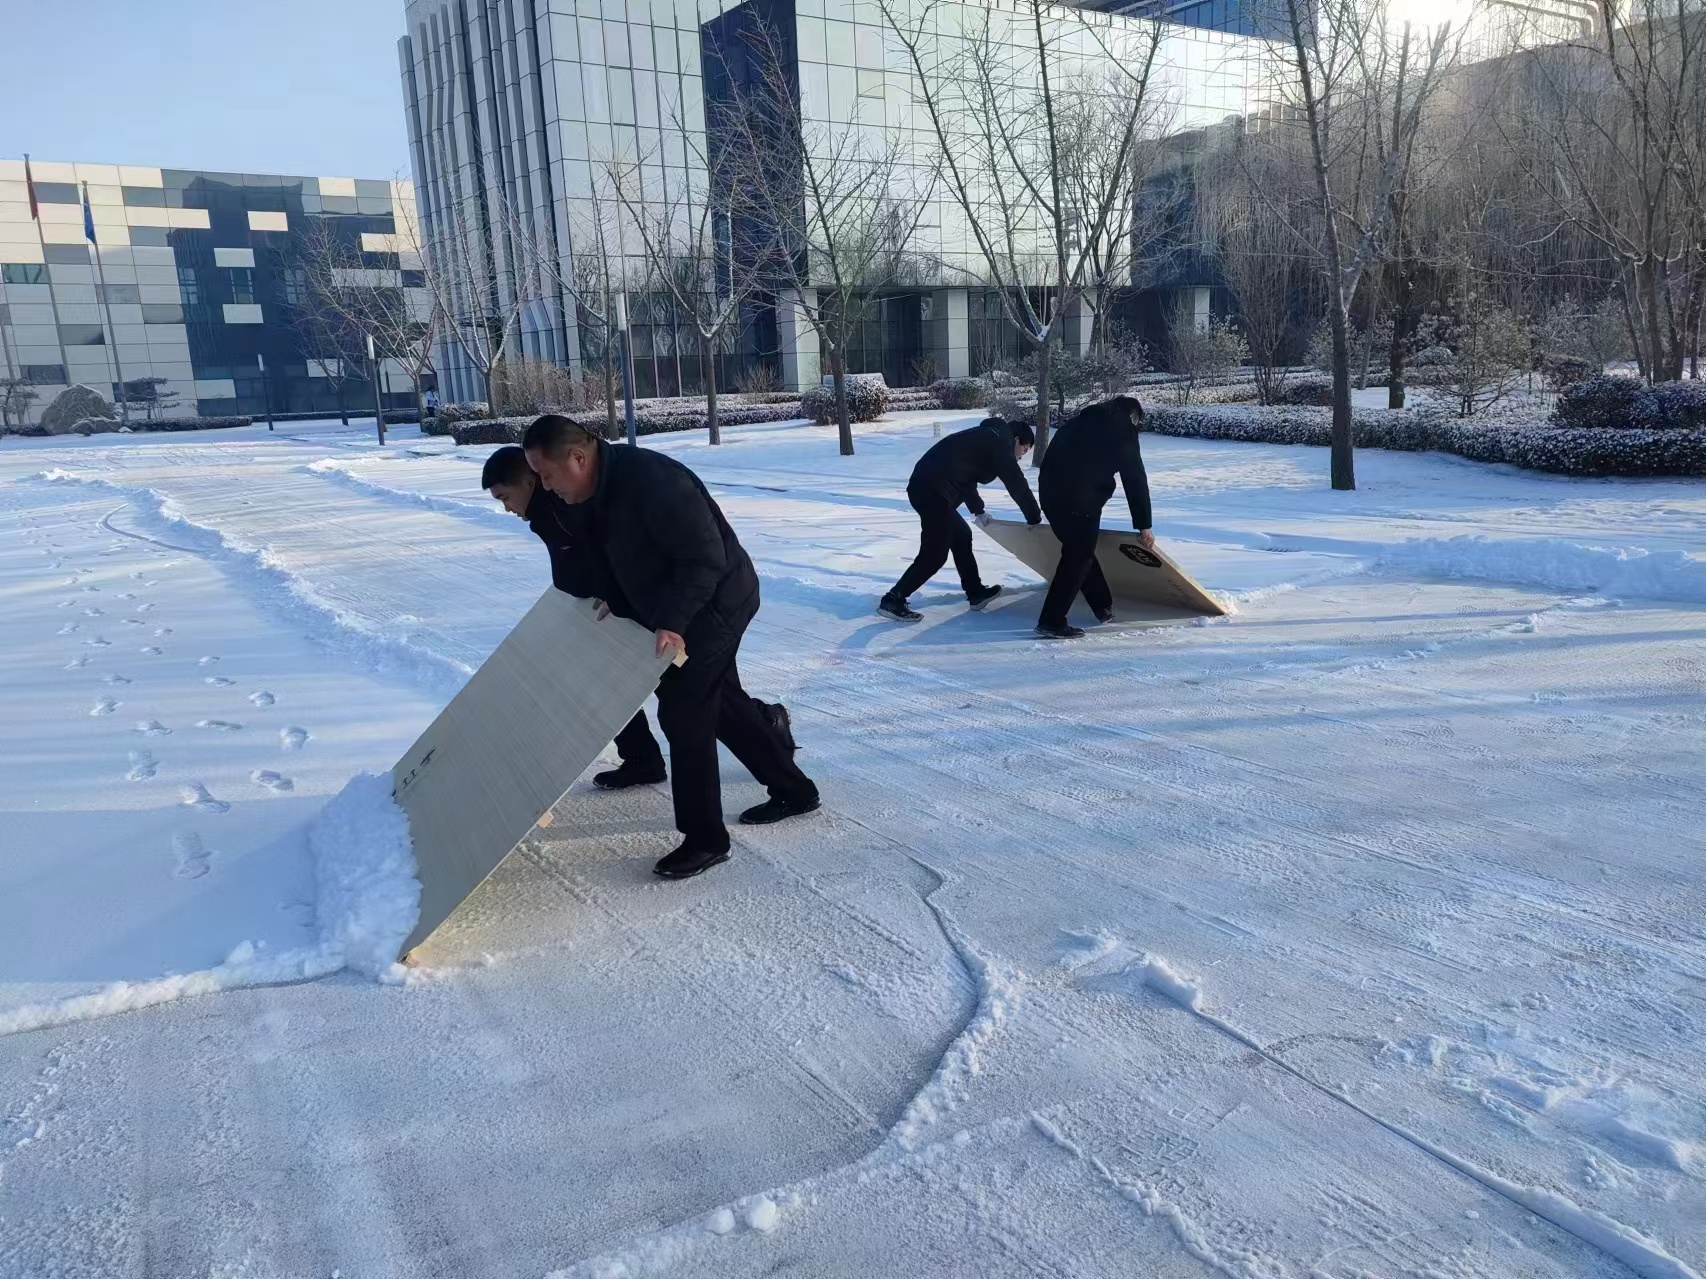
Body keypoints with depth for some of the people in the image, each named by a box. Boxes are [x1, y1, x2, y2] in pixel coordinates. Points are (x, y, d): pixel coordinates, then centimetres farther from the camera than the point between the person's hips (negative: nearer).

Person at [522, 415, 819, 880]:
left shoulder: (650, 480, -30)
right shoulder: (600, 490, 2)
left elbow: (705, 557, -30)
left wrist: (672, 622, -33)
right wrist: (616, 604, 9)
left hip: (715, 604, -10)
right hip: (678, 611, 10)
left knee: (682, 713, -8)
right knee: (724, 702, 19)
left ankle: (705, 841, 4)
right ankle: (793, 789, 34)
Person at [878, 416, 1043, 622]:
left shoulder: (984, 437, 26)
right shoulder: (999, 442, -2)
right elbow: (1017, 483, -2)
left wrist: (978, 510, 36)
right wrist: (1035, 518, 7)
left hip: (924, 486, 10)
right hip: (934, 492, -10)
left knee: (961, 536, 20)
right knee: (935, 554, -7)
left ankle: (975, 592, 28)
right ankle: (892, 601, -5)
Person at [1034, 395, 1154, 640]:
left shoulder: (1083, 421, 28)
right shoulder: (1123, 429, 8)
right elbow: (1135, 479, 4)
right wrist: (1144, 525, 7)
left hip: (1049, 487, 8)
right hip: (1080, 497, -8)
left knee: (1078, 550, 20)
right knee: (1078, 557, 1)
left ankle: (1104, 607, 32)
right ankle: (1052, 621, -2)